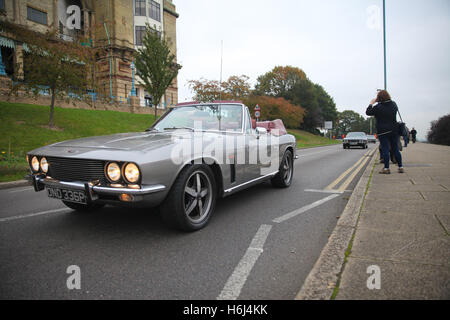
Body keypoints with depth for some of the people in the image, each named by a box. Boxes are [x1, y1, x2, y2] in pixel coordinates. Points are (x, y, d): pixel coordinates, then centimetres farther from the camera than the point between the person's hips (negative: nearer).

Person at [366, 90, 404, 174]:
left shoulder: (378, 107, -12)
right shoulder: (394, 104, 6)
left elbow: (368, 112, -2)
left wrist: (371, 103, 10)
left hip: (383, 132, -5)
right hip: (394, 130, 5)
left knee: (385, 149, -2)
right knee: (395, 149, 11)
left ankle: (386, 168, -1)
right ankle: (400, 167, 15)